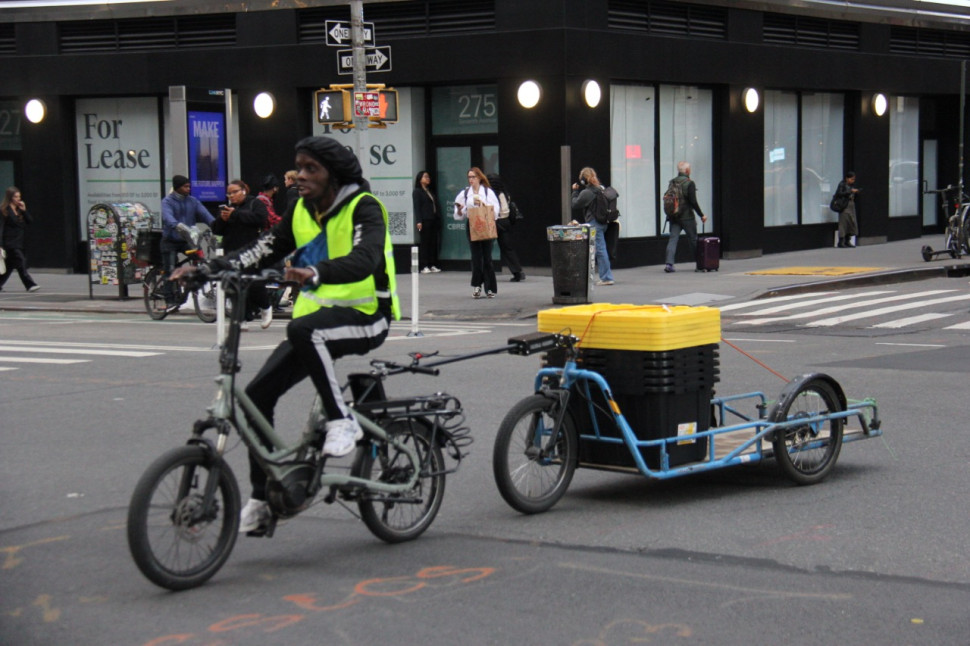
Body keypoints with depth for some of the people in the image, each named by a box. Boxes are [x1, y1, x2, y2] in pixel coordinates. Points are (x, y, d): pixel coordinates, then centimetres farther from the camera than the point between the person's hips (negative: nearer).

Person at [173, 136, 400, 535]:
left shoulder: (363, 208, -11)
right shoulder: (301, 211, 10)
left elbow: (366, 259, -29)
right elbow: (263, 251, 6)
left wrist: (316, 272, -48)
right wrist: (206, 269, -8)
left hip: (364, 316, -7)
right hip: (317, 315, 7)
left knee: (303, 329, -38)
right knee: (258, 393, -6)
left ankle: (342, 422, -24)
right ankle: (262, 498, 5)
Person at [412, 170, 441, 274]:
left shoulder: (431, 192, 22)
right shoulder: (417, 191, 1)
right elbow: (417, 207, -7)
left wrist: (438, 220, 12)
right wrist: (418, 221, -16)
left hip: (433, 220, 7)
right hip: (424, 221, -7)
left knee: (434, 243, 3)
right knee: (425, 243, -6)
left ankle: (433, 265, 7)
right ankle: (424, 266, -5)